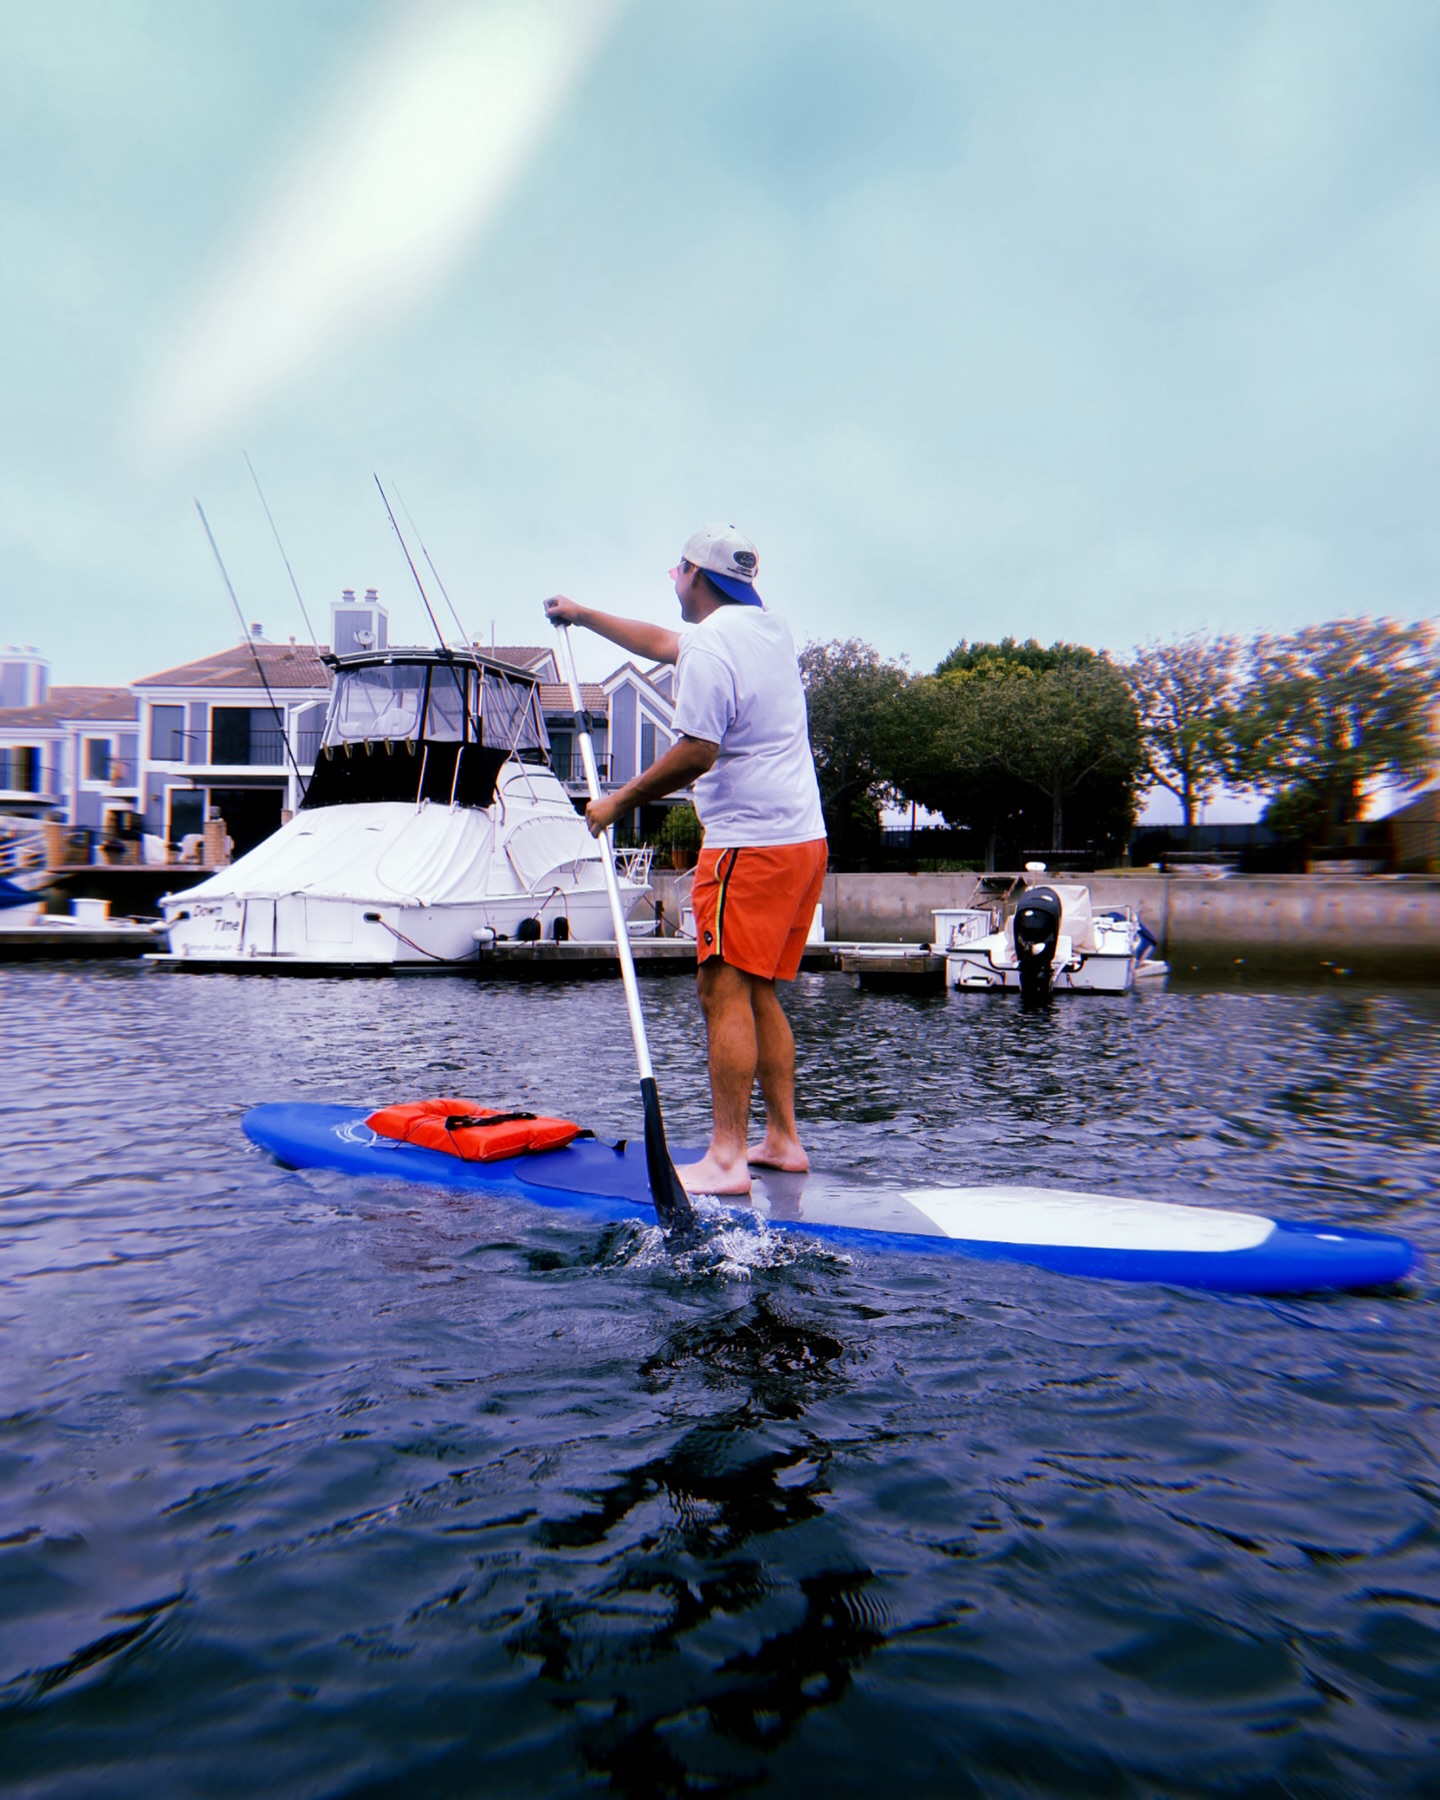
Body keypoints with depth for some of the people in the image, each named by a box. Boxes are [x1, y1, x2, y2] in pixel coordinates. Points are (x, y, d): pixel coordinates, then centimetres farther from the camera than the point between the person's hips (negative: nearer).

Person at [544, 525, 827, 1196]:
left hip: (749, 845, -9)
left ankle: (726, 1158, -7)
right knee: (759, 992, 14)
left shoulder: (710, 645, -12)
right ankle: (783, 1139, 18)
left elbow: (697, 753, -19)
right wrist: (584, 616, 39)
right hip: (804, 839, 9)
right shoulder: (770, 627, 18)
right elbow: (664, 644, 31)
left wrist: (621, 800, -7)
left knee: (725, 991, -8)